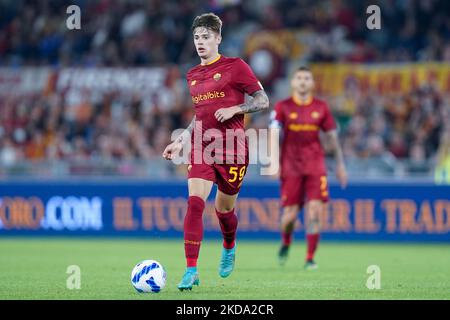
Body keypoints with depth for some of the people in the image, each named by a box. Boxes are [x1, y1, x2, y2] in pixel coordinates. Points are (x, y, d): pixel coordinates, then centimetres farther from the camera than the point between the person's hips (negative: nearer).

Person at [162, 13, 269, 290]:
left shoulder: (235, 67, -3)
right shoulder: (193, 75, 14)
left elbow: (263, 101, -3)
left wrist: (234, 109, -16)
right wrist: (180, 142, 17)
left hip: (232, 149, -4)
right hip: (201, 149, 4)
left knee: (224, 209, 8)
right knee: (194, 203, -15)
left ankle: (229, 248, 43)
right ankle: (191, 271, -17)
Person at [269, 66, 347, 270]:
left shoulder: (321, 107, 7)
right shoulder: (282, 107, 1)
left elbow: (331, 136, 13)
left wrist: (340, 164, 13)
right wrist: (274, 161, -15)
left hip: (315, 166, 1)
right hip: (291, 167, -1)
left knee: (314, 212, -10)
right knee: (290, 213, -2)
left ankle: (310, 259, -3)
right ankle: (285, 244, 31)